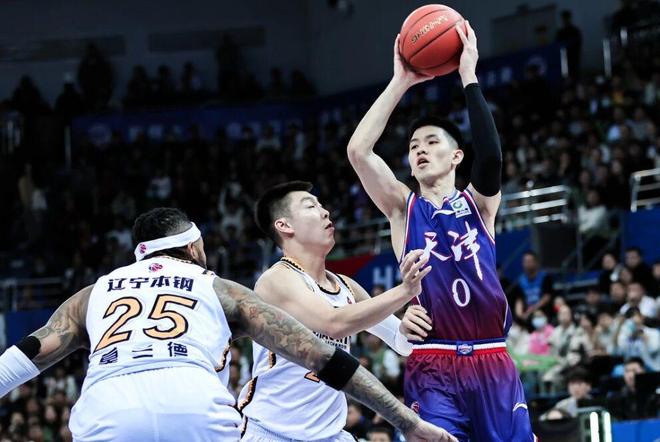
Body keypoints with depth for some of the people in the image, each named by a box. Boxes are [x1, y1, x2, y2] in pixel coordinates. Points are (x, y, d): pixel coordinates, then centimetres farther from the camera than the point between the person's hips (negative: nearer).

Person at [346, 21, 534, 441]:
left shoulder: (479, 203, 10)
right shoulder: (403, 207, 11)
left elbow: (491, 156, -12)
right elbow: (358, 150, -4)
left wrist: (469, 77, -11)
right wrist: (401, 82, -2)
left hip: (492, 363, 1)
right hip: (432, 367, -1)